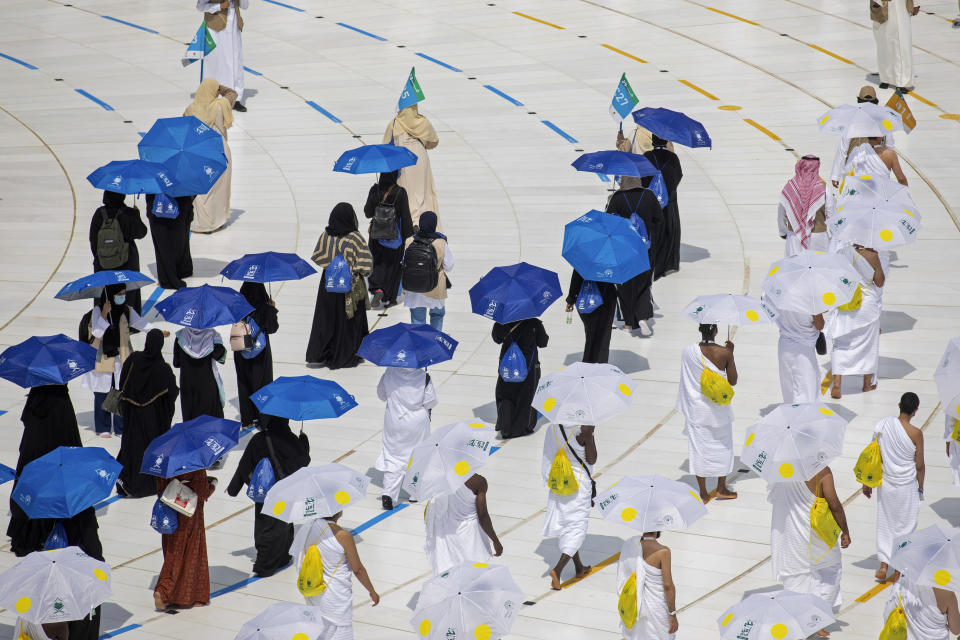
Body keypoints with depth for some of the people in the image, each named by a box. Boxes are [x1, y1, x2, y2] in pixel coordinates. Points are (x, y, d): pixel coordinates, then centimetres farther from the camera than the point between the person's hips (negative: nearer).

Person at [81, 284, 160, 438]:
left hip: (122, 359, 3)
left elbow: (141, 324, 2)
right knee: (102, 394, 3)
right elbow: (97, 332, -14)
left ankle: (121, 428, 10)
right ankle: (102, 428, 16)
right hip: (102, 359, -3)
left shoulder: (127, 311, 6)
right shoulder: (98, 310, -5)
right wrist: (104, 314, -24)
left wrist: (158, 331, -13)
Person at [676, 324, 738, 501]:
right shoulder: (724, 353, -15)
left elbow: (687, 379, -4)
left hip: (697, 409, 0)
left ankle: (703, 493, 18)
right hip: (718, 409, 0)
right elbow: (733, 381, -5)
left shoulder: (689, 352, -13)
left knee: (699, 448, 10)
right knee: (722, 446, 18)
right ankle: (721, 488, 27)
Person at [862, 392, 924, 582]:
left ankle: (883, 565, 6)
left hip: (886, 484, 3)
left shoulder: (883, 424, -7)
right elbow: (919, 465, -9)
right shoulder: (915, 433, -17)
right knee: (905, 525, 13)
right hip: (907, 486, -3)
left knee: (885, 524, 14)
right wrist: (920, 488, 7)